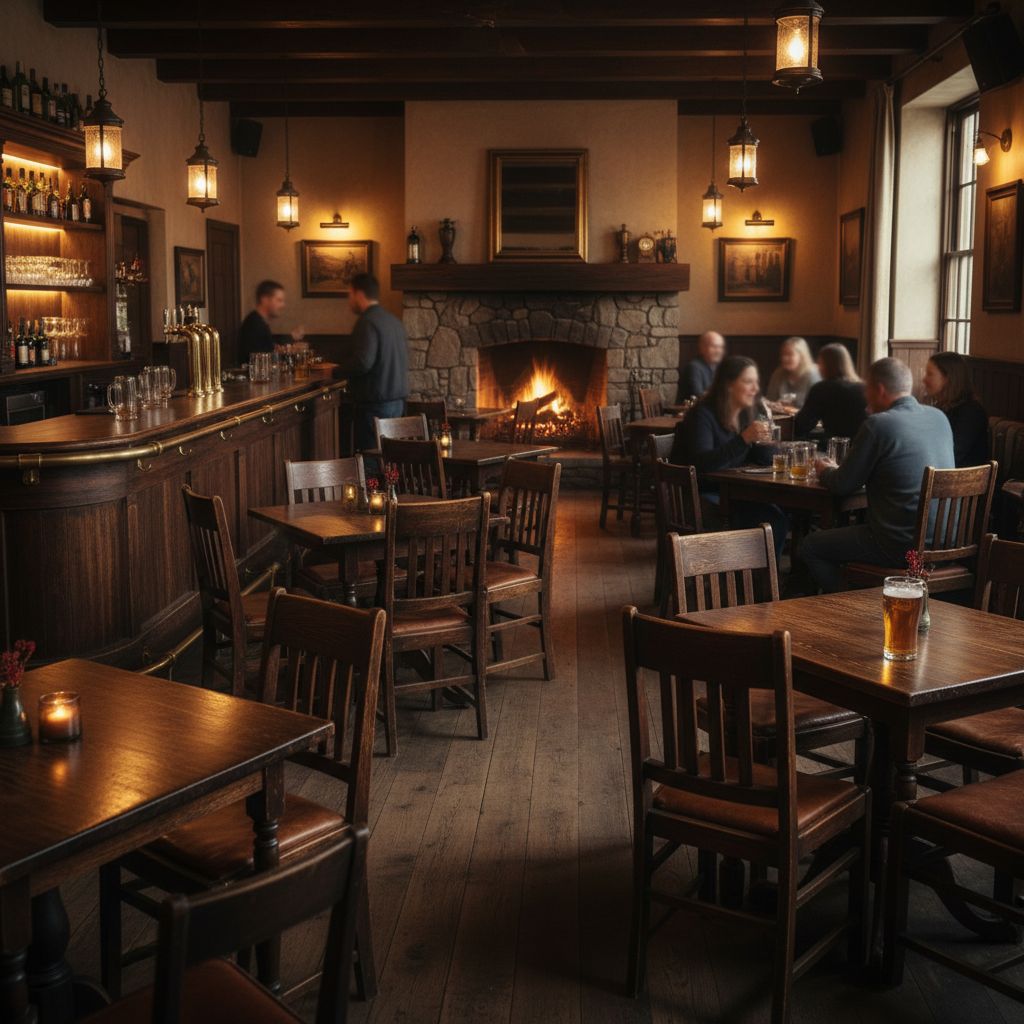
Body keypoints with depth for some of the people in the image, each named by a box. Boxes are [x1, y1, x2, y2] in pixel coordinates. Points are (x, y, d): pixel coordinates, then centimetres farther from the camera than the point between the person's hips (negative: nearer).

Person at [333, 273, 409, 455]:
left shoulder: (368, 322, -14)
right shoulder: (394, 321, 13)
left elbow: (362, 363, -25)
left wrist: (335, 372, -8)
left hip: (374, 403, -9)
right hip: (397, 400, 9)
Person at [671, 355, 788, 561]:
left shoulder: (745, 414, 7)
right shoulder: (703, 415, -16)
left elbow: (762, 461, 12)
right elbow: (702, 464, -31)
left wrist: (763, 441, -11)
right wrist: (744, 439, -37)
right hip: (700, 495, -7)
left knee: (779, 516, -15)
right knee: (769, 518, -24)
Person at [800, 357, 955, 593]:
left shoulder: (879, 424, -14)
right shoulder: (939, 418, 8)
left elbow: (843, 485, -6)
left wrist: (824, 471, 17)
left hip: (905, 547, -8)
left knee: (810, 547, 10)